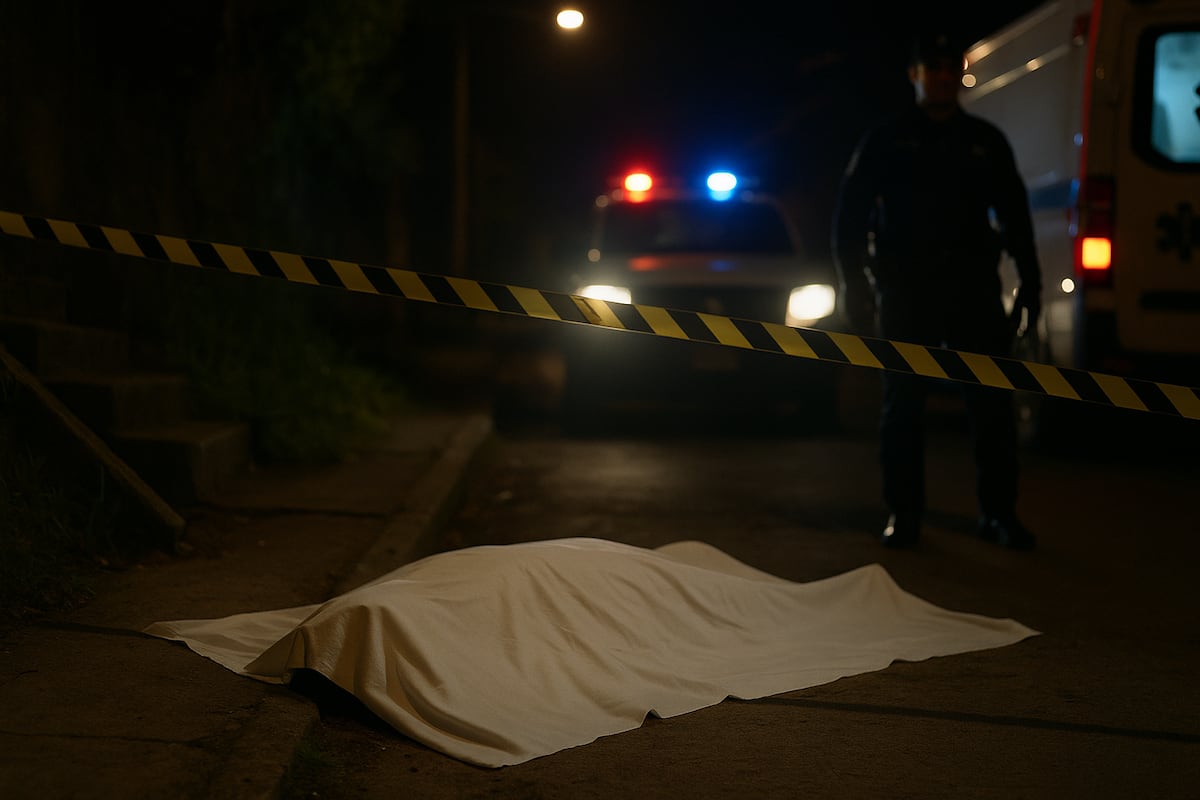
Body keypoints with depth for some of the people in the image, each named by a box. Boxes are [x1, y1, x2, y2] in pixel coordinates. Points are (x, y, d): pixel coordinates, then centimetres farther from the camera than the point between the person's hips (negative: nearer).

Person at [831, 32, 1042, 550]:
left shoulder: (985, 142, 13)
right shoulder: (886, 142, 6)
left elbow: (1015, 216, 15)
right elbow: (850, 216, 4)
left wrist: (1030, 281, 7)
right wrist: (855, 285, -5)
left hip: (972, 287, 2)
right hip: (906, 289, -2)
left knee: (991, 403, -2)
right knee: (903, 404, 2)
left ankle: (998, 512, 5)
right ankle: (904, 513, 9)